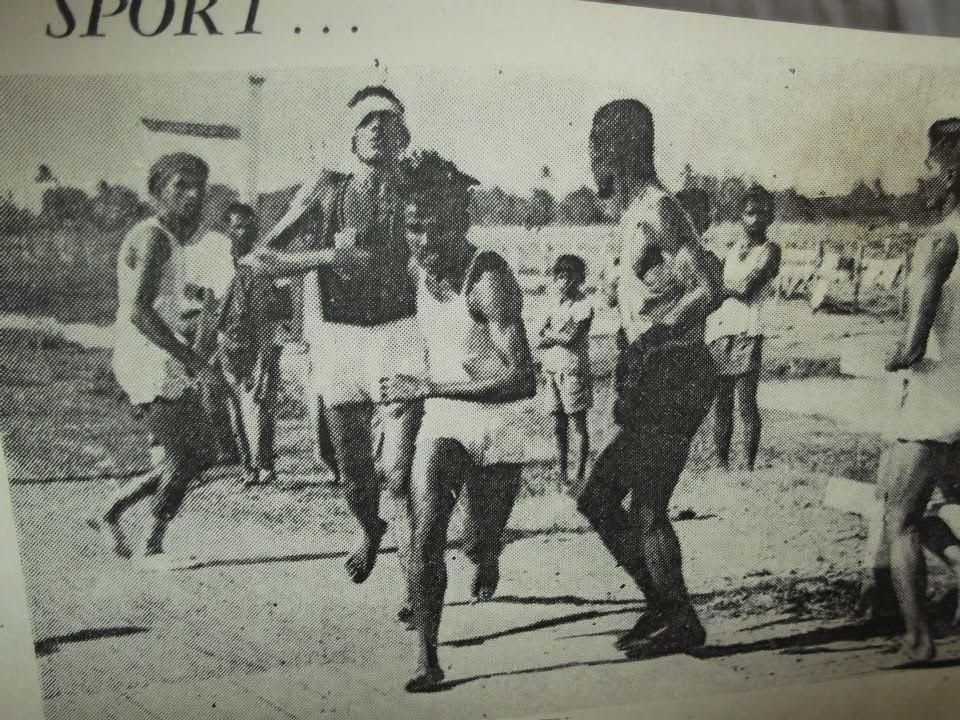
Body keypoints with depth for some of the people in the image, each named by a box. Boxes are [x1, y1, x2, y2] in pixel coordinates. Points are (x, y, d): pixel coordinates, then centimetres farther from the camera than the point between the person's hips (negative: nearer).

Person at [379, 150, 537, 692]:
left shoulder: (491, 279, -24)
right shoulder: (420, 275, -4)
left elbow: (524, 382, -33)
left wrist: (426, 388, -32)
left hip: (498, 429, -3)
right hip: (442, 422, 4)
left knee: (480, 548, 9)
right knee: (427, 534, -17)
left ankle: (488, 553, 47)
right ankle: (428, 660, -5)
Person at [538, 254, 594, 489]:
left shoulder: (583, 305, -6)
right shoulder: (555, 306, 15)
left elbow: (572, 338, -15)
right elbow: (540, 339, 8)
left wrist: (549, 337, -1)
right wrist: (559, 337, -10)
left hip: (574, 370, -6)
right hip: (552, 370, 6)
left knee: (578, 423, 0)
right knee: (558, 425, 9)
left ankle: (580, 475, 6)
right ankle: (562, 472, 17)